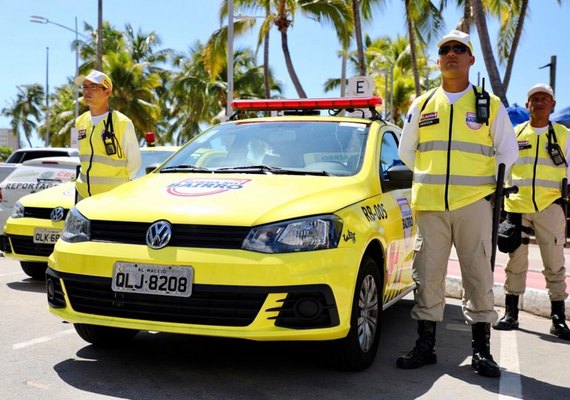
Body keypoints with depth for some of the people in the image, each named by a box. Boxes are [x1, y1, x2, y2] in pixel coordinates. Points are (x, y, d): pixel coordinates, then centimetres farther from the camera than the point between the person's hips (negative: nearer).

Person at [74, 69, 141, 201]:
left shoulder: (123, 123, -7)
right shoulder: (80, 122, 11)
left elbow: (134, 161, -2)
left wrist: (117, 182, 1)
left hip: (113, 195, -6)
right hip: (83, 194, 6)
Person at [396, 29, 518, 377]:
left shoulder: (490, 104, 7)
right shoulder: (421, 105, 12)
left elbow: (508, 152, 11)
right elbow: (406, 151, 19)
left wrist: (493, 186, 5)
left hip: (474, 204, -1)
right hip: (430, 205, 2)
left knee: (479, 276, 1)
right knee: (427, 276, 3)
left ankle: (482, 349, 12)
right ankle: (425, 346, 13)